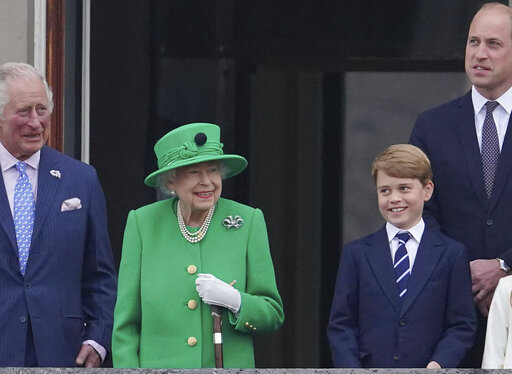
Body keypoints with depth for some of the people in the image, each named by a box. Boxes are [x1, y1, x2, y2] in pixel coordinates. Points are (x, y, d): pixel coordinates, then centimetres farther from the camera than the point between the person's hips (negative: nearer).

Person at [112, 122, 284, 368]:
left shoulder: (249, 222, 4)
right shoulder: (143, 224, 4)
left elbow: (273, 315, 7)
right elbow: (125, 323, 6)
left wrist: (235, 301, -11)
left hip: (229, 364, 0)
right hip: (159, 365, 0)